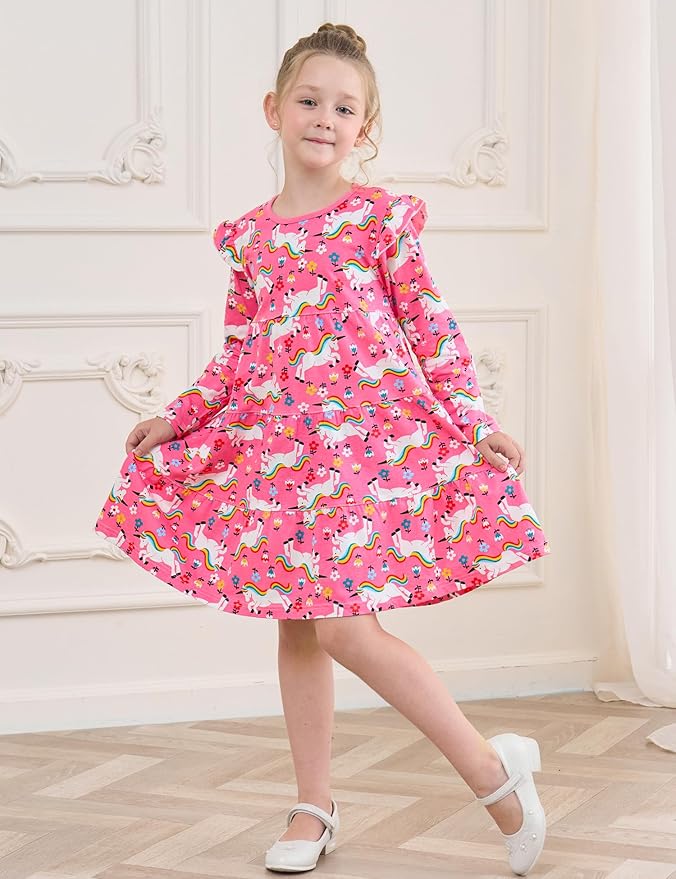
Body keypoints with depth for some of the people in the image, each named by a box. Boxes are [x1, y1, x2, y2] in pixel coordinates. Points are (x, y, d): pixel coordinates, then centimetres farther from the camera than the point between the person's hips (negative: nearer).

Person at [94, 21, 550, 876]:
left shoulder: (382, 217, -1)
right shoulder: (249, 236, 10)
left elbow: (431, 327, 0)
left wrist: (477, 423, -6)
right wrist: (176, 418, 10)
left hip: (369, 434, -5)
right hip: (277, 443, 5)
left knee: (345, 624, -14)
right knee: (297, 623, 9)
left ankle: (492, 768, 0)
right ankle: (313, 806, 23)